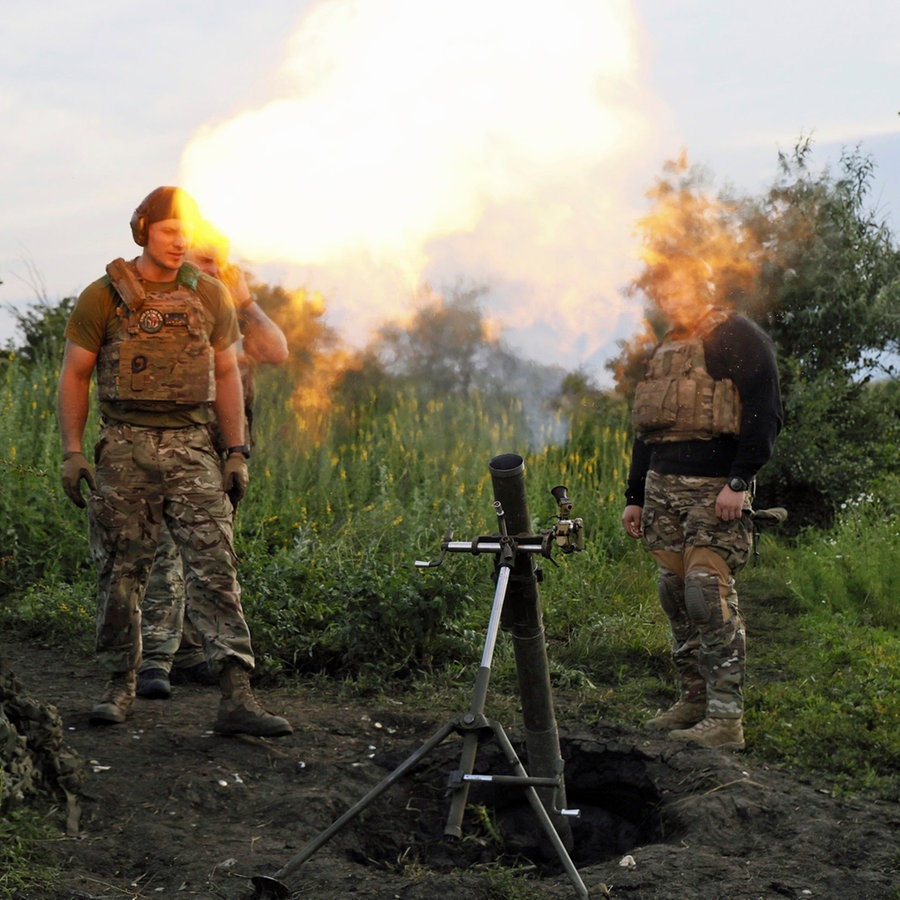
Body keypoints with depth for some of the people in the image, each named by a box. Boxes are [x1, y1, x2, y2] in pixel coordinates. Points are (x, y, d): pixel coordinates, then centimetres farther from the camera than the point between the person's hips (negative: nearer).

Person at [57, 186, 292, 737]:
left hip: (192, 448, 1)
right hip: (124, 449, -1)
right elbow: (75, 375, 6)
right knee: (121, 573, 5)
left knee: (215, 568, -9)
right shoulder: (104, 297, 2)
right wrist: (72, 450, -3)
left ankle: (237, 698, -14)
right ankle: (120, 687, 20)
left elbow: (226, 374, 13)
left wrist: (237, 452, 6)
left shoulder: (210, 297, 9)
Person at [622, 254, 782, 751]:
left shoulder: (739, 338, -5)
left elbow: (764, 415, -12)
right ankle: (694, 700, 16)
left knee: (709, 595, -14)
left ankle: (727, 716, -12)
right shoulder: (664, 350, 20)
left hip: (716, 490, -8)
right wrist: (635, 496, 22)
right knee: (675, 598, 7)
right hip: (663, 487, 8)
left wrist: (738, 481, -19)